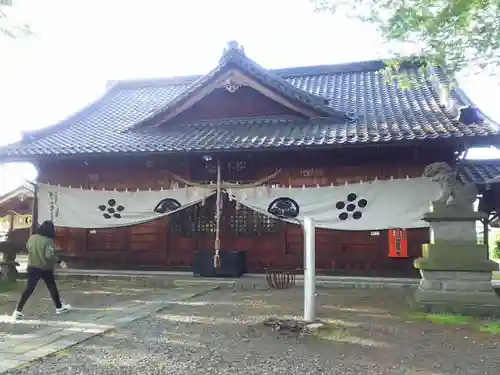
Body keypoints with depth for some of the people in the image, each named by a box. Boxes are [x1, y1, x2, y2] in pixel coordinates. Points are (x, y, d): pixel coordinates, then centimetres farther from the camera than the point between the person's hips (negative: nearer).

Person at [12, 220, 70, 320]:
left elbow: (28, 248, 15)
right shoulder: (48, 240, -20)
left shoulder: (32, 238, -2)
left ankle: (18, 311, 1)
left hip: (33, 268, 4)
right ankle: (59, 307, 25)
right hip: (46, 269, -4)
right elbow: (50, 255, -27)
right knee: (52, 288, 13)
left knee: (28, 290, 7)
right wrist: (59, 261, -17)